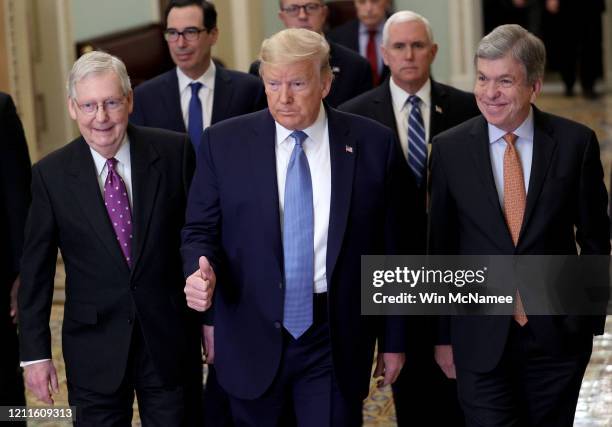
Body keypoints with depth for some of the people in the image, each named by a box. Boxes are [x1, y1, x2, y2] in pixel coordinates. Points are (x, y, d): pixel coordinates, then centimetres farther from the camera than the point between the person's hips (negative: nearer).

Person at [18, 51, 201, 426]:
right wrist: (35, 352, 0)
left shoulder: (175, 152, -5)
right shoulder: (51, 175, -4)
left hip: (170, 338, 0)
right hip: (94, 345, 0)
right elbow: (36, 268, 1)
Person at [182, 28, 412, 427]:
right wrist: (201, 271, -18)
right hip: (252, 339, 1)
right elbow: (201, 230, 5)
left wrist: (393, 339, 6)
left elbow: (390, 247, 3)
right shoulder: (224, 142, -1)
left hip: (336, 342, -1)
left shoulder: (373, 144, -2)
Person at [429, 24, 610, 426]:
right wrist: (442, 335, 5)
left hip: (559, 333, 0)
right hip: (480, 338, 0)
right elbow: (439, 248, 3)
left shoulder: (575, 143, -4)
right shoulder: (449, 149, -2)